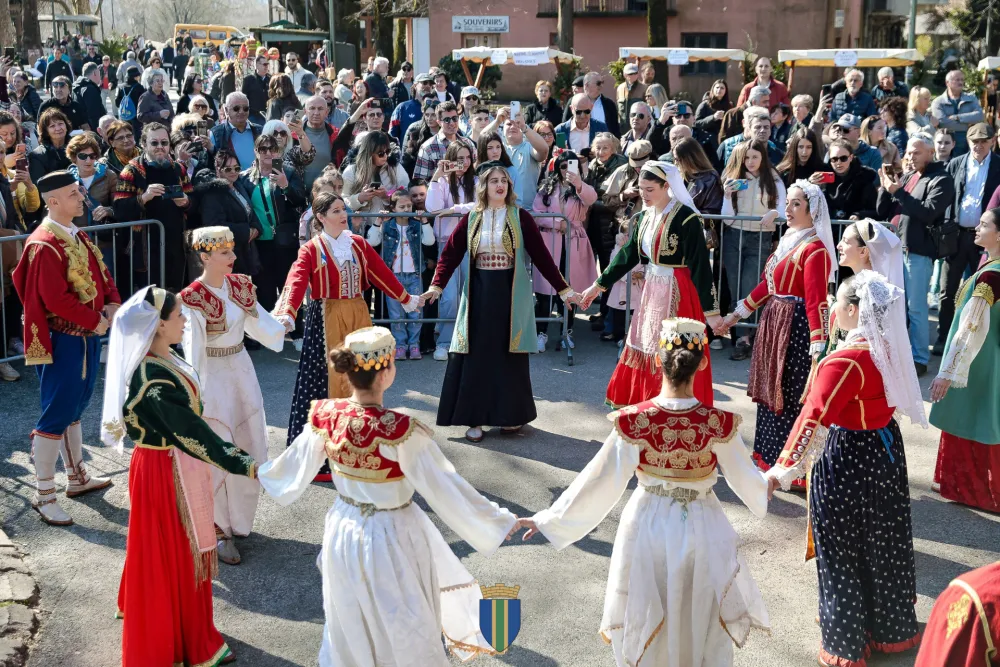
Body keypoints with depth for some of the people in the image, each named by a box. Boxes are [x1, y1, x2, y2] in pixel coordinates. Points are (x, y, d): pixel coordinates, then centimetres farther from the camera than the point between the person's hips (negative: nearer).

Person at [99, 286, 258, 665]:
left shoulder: (166, 362, 2)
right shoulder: (151, 376, -27)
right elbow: (188, 430, -28)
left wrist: (230, 451, 15)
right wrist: (242, 465, -26)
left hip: (180, 470, 9)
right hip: (163, 473, -9)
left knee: (186, 555, 22)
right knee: (166, 558, 7)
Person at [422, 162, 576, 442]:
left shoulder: (520, 217, -1)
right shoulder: (471, 218, 3)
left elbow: (540, 254, -2)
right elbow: (450, 253, -1)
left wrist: (562, 288, -6)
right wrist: (437, 285, -15)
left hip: (511, 293, -1)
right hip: (479, 293, 1)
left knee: (510, 353, 5)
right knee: (476, 353, 1)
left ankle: (511, 414, 19)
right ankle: (475, 418, 9)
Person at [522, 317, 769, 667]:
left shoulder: (633, 422, -21)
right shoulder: (719, 423, -18)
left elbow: (600, 482, -14)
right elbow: (745, 479, -3)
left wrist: (549, 519, -3)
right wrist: (767, 491, 21)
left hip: (649, 528, 0)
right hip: (702, 530, 0)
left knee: (648, 627, 21)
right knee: (702, 620, 23)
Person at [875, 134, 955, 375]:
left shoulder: (941, 179, -4)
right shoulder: (906, 177, 16)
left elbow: (928, 211, -18)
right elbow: (882, 212, 14)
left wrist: (898, 192, -17)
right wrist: (886, 187, -3)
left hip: (918, 251, -7)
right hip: (894, 247, 7)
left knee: (915, 308, -5)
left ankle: (919, 359, 3)